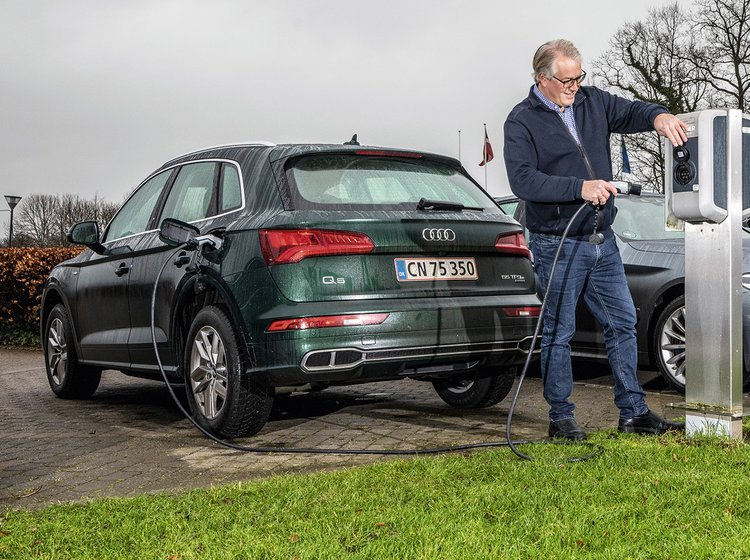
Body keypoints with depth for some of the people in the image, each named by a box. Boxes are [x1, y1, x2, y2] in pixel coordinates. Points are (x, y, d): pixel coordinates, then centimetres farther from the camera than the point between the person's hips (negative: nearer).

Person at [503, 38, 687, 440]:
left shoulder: (593, 102, 9)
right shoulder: (522, 122, -9)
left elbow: (630, 112, 11)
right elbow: (522, 180, -20)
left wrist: (658, 116, -14)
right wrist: (580, 187, -27)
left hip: (602, 240, 7)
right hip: (558, 246, -6)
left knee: (623, 322, 10)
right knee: (559, 333, 2)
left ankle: (633, 412, 20)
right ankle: (561, 418, 14)